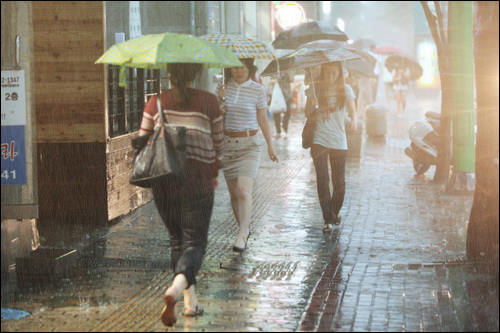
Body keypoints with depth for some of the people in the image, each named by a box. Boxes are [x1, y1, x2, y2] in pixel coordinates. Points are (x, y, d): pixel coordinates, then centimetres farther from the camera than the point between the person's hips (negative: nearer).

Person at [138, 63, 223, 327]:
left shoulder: (155, 103, 2)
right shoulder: (209, 102, -2)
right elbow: (218, 144, 6)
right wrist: (214, 173, 24)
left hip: (163, 183, 3)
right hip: (197, 180, -3)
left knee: (178, 241, 16)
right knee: (195, 242, 0)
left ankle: (191, 302, 18)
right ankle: (177, 288, -27)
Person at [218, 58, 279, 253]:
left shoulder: (258, 90, -4)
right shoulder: (224, 86, 2)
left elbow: (262, 119, 5)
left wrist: (270, 146, 9)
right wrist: (219, 99, -12)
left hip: (249, 144, -3)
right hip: (227, 143, 3)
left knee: (244, 190, -18)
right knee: (233, 193, 7)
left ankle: (241, 237, -20)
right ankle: (244, 230, 25)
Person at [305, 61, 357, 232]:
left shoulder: (345, 89, 3)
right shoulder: (317, 89, 4)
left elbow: (353, 111, -2)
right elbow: (308, 113, 9)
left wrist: (354, 121, -25)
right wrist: (313, 106, -14)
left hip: (339, 141, 0)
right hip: (320, 140, 0)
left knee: (339, 182, 5)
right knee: (322, 180, -7)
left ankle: (336, 211, 31)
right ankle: (328, 219, 0)